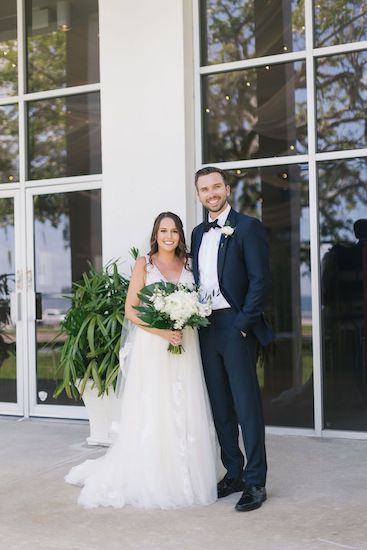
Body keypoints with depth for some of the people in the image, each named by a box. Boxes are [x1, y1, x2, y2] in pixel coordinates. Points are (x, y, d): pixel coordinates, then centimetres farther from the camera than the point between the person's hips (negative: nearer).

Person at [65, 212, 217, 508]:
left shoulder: (188, 264, 12)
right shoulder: (145, 263, 1)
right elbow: (130, 310, -4)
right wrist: (162, 331, -17)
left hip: (185, 346, 4)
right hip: (152, 346, -3)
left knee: (186, 413, 4)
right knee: (152, 413, -2)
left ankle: (186, 478, 16)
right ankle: (151, 480, 10)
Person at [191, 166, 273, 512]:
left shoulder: (247, 227, -4)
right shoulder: (198, 233, 16)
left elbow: (260, 279, -11)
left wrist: (243, 324, -15)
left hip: (236, 327, -7)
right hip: (206, 328, 7)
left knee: (247, 405, -4)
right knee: (220, 407, 11)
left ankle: (255, 482, 4)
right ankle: (233, 474, 21)